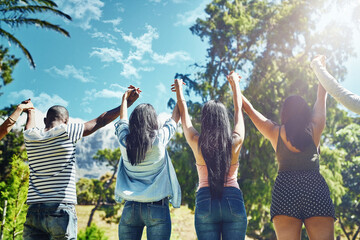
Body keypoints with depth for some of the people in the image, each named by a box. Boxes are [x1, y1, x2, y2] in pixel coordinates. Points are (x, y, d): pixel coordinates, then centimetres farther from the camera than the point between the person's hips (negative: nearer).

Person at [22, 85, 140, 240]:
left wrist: (30, 110, 56)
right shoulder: (66, 132, -2)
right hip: (61, 209, -4)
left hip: (34, 211, 4)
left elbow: (30, 124, 33)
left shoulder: (30, 136, 8)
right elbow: (100, 121, 5)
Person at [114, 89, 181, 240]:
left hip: (130, 208, 3)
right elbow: (175, 118, 12)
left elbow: (123, 120, 24)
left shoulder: (125, 141, 2)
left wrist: (125, 98, 40)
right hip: (157, 209, -3)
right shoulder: (159, 139, -5)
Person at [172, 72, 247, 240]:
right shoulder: (236, 141, 3)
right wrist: (235, 83, 36)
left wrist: (179, 90, 36)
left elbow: (184, 114, 19)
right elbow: (238, 110, 20)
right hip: (233, 201, 0)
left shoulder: (197, 143, 2)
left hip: (205, 202, 0)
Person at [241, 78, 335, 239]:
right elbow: (322, 97, 27)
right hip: (316, 188, 0)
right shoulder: (314, 129, 12)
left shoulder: (275, 132, 12)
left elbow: (249, 109, 22)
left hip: (284, 188, 0)